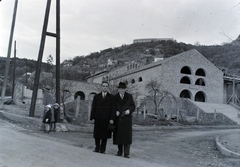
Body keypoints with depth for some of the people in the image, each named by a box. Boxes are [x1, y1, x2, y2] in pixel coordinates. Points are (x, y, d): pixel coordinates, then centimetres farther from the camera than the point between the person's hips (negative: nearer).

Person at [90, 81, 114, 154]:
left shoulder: (111, 97, 5)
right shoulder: (96, 96, 11)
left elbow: (112, 109, -1)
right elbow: (93, 108, 7)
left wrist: (111, 118, -9)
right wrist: (92, 118, -1)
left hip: (106, 119, -1)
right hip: (98, 119, 1)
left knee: (105, 134, 2)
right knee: (97, 134, 5)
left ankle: (102, 150, 11)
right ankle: (97, 148, 20)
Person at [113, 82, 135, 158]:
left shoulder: (129, 96, 7)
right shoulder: (115, 97, 8)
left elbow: (133, 106, 6)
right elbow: (113, 107, 9)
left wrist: (129, 110, -14)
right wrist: (116, 111, -11)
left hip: (127, 118, -1)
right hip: (118, 118, 1)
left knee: (127, 135, -7)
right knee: (118, 135, 4)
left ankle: (126, 153, -5)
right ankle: (120, 151, 16)